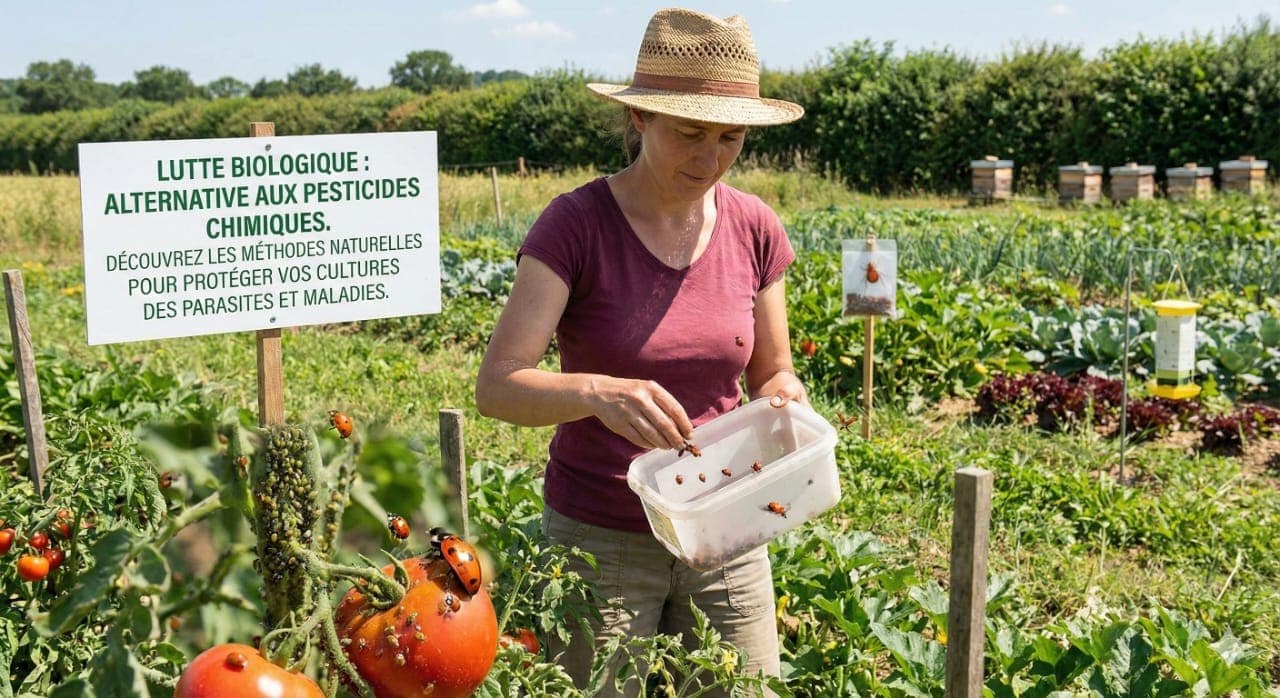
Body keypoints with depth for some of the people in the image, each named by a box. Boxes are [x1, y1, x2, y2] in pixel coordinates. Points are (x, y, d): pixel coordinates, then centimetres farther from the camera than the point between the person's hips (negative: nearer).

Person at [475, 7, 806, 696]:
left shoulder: (755, 231, -2)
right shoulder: (575, 224, -14)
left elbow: (771, 373, 10)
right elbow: (496, 386, -21)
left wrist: (783, 398, -14)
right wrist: (599, 393, -39)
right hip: (599, 538, -3)